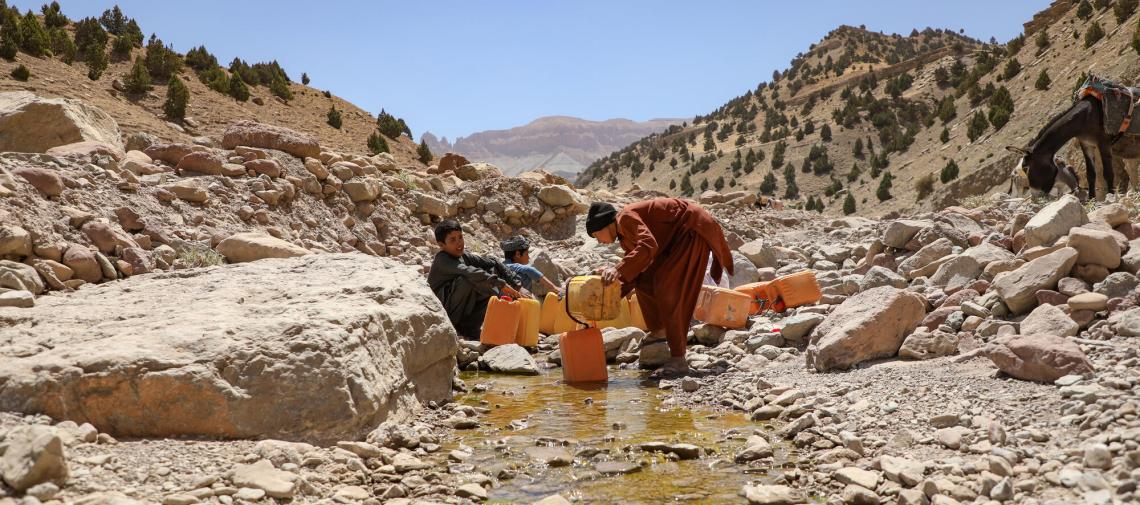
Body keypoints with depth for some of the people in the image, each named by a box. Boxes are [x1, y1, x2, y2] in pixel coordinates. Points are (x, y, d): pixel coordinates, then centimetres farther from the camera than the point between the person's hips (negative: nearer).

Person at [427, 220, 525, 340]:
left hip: (462, 312, 8)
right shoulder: (442, 260, -18)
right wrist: (501, 284, -40)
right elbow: (471, 272, -34)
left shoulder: (464, 257, 7)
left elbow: (492, 263, 3)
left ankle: (469, 326, -4)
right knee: (468, 280, -31)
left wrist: (516, 286, -8)